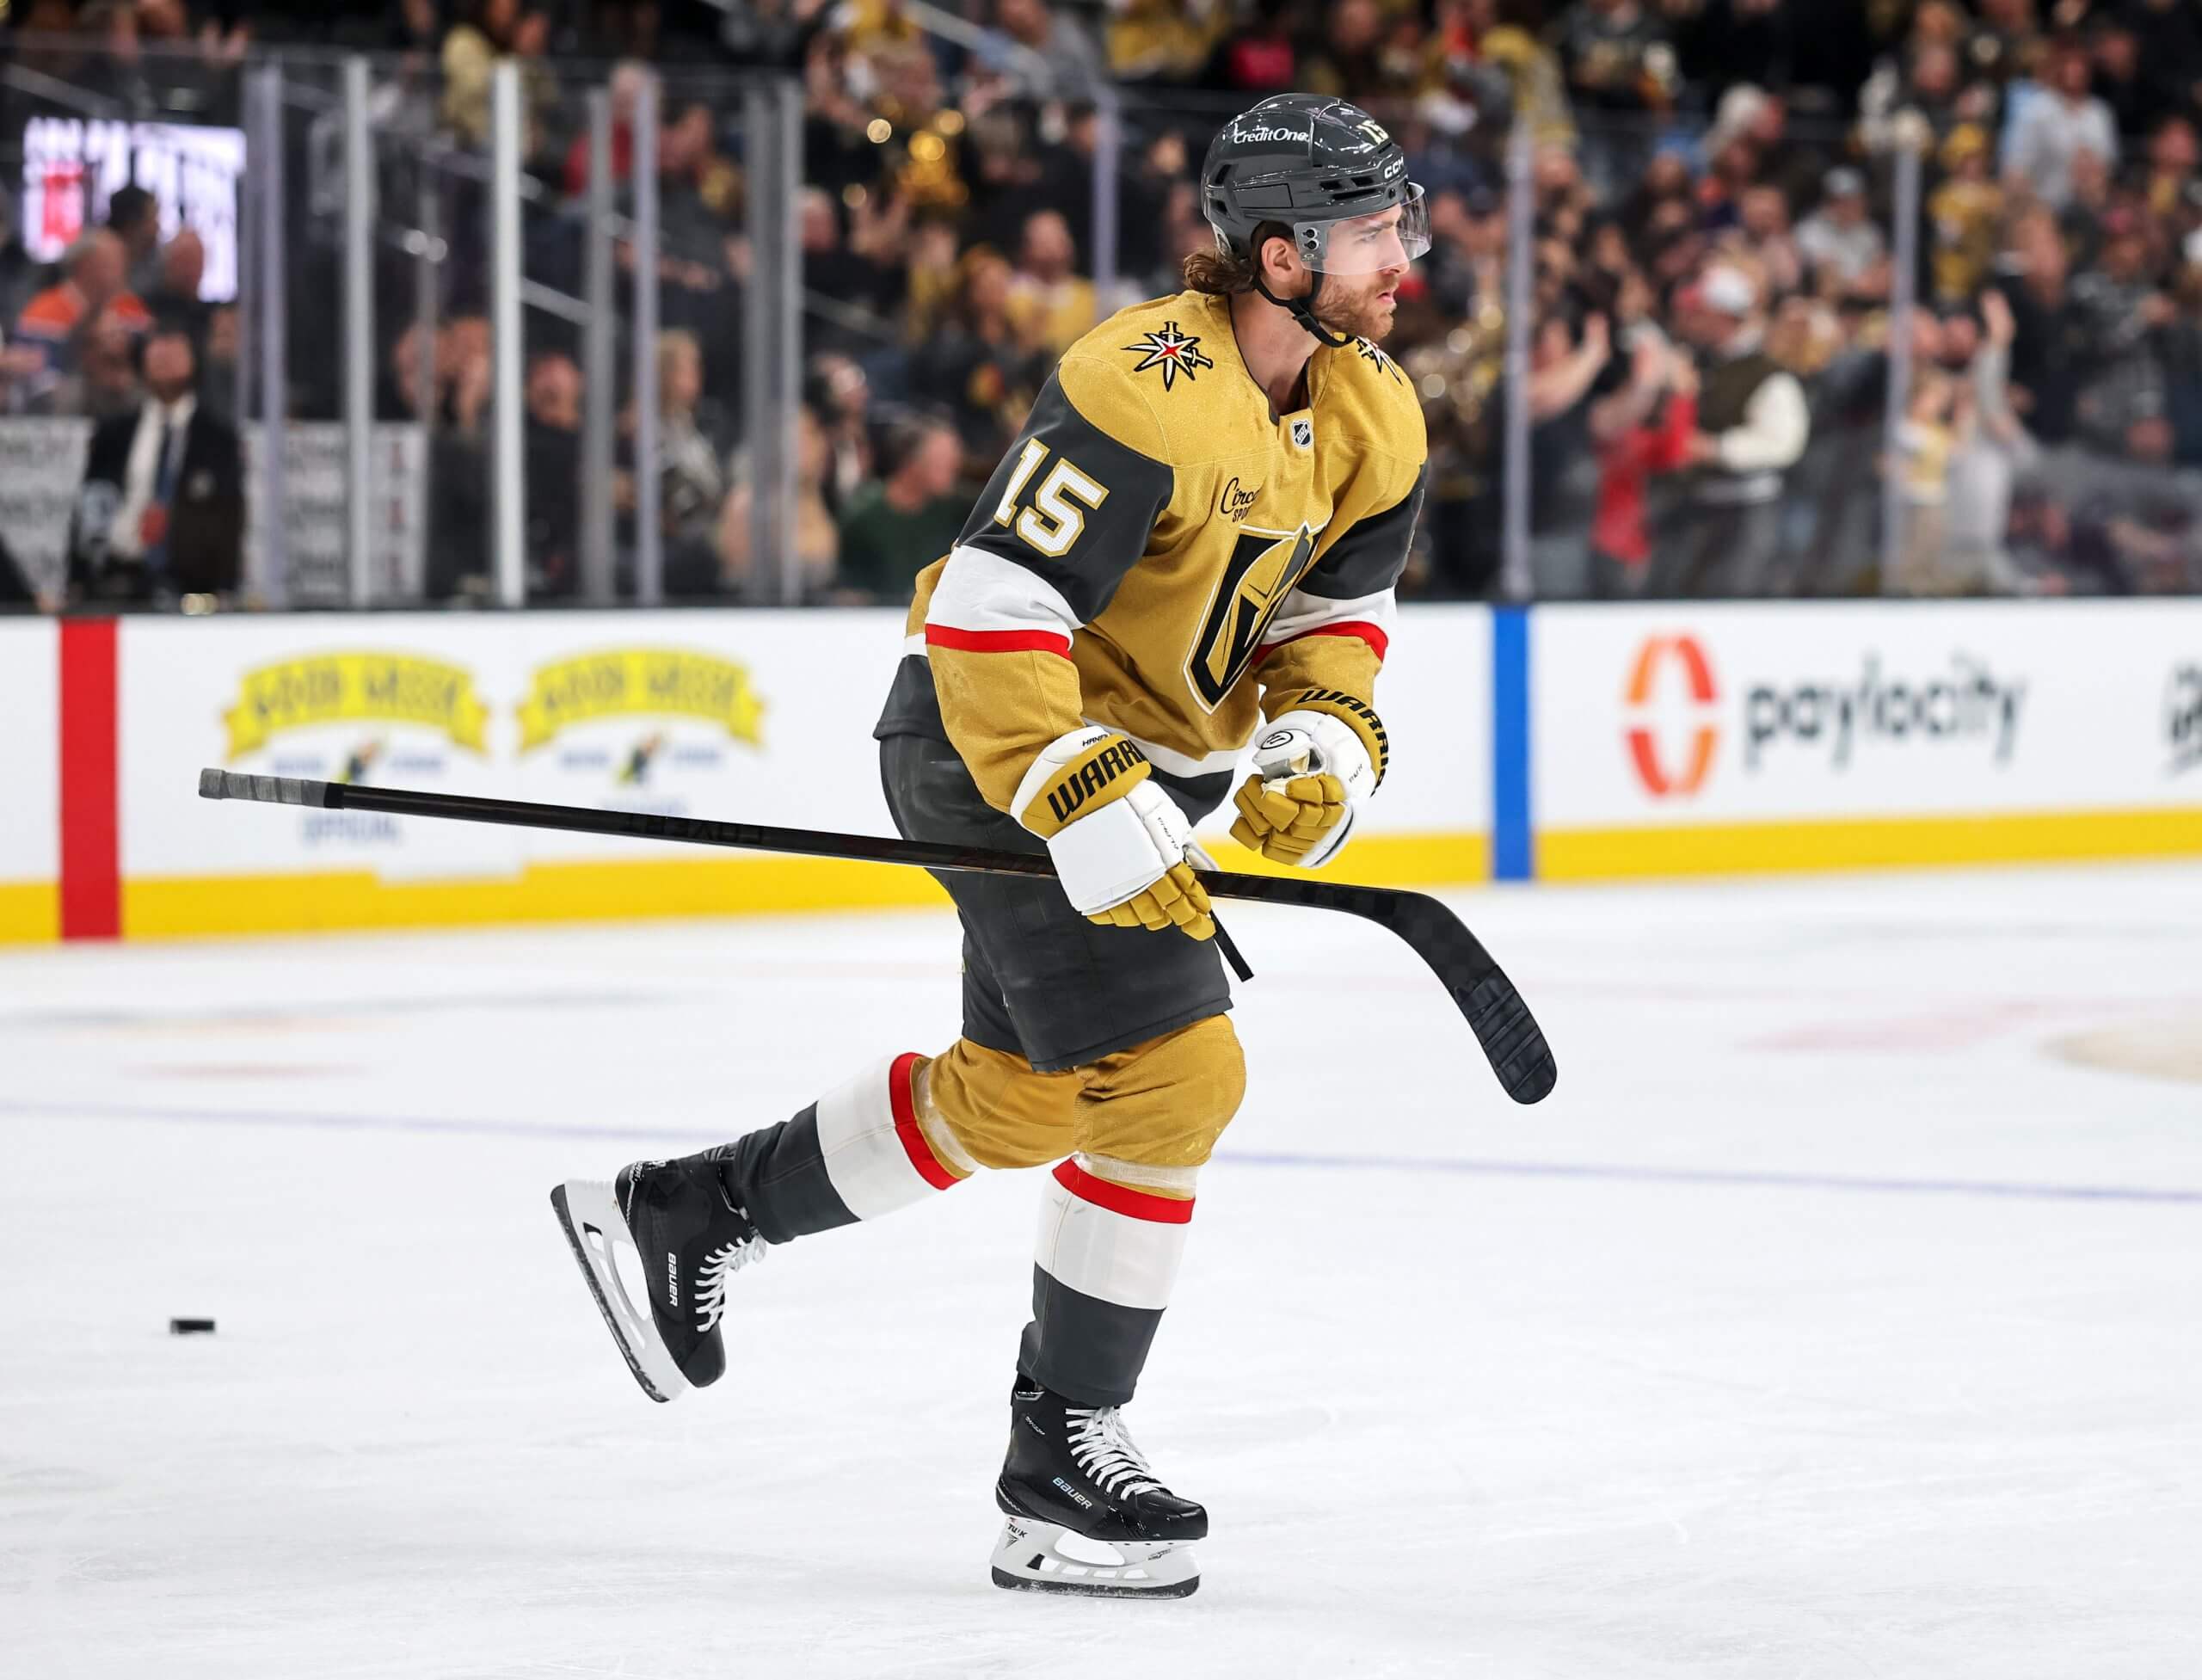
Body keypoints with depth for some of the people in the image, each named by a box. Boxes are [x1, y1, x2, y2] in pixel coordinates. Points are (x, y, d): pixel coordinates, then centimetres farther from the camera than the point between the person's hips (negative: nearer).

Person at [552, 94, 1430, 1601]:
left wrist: (1325, 740, -9)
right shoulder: (1149, 391, -28)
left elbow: (1334, 606, 12)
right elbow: (991, 610, -29)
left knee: (1024, 1090, 17)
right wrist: (1088, 811, -34)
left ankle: (690, 1212, 34)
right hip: (998, 743, -10)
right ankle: (1059, 1472, -5)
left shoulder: (1374, 416, 0)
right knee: (1169, 1071, -15)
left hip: (1135, 758, 10)